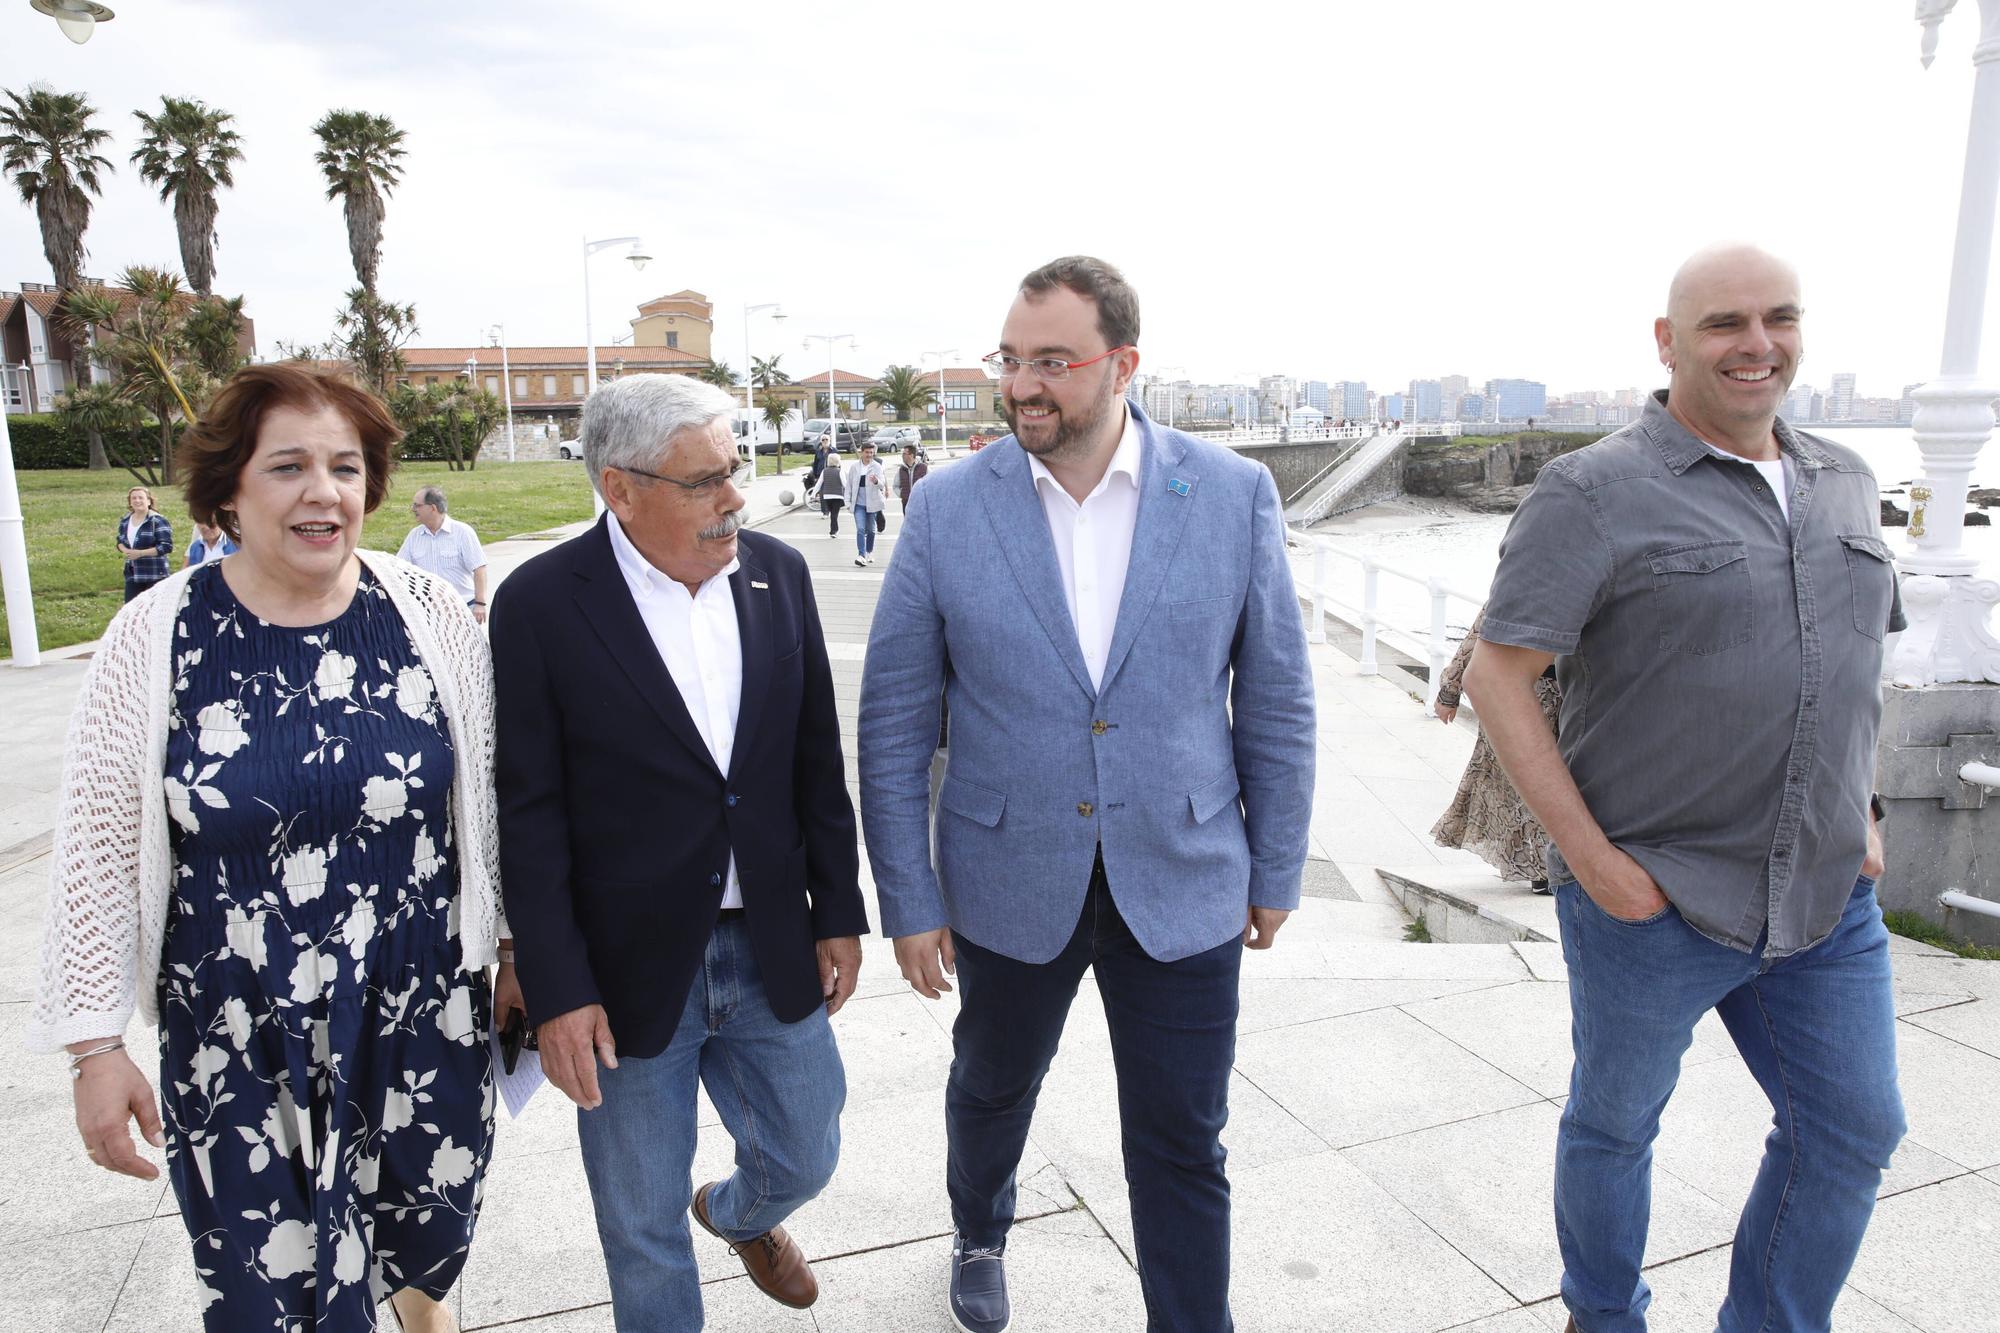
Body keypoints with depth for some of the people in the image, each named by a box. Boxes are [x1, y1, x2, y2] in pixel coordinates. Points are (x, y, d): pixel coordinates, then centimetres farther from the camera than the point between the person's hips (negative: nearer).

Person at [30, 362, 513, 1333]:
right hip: (238, 1044, -1)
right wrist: (96, 1046, -2)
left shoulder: (428, 614, -6)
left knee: (432, 1222, 22)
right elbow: (97, 855, -4)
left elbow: (490, 791, 2)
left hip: (426, 1013, 2)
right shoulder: (155, 640, -10)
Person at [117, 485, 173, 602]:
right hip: (132, 575, 7)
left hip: (155, 574, -6)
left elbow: (166, 547, -17)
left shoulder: (157, 521, -11)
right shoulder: (125, 521, 11)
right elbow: (120, 541, 24)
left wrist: (140, 553, -20)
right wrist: (124, 550, -1)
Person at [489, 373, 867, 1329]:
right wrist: (556, 992, -11)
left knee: (803, 1159, 22)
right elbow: (529, 816, -10)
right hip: (630, 972, -4)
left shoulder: (778, 573, -1)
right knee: (643, 1230, 14)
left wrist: (839, 911, 7)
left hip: (773, 954, 4)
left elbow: (817, 760, 5)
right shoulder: (540, 604, -12)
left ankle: (737, 1214, 57)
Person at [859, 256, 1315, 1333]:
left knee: (1181, 1150, 10)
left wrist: (1275, 870, 5)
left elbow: (1274, 700, 1)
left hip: (1183, 885, -1)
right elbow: (893, 721, -4)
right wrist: (908, 901, -3)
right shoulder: (948, 509, -8)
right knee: (991, 1090, 25)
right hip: (1011, 883, 1)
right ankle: (979, 1236, 56)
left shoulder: (1233, 494, -7)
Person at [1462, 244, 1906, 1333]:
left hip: (1828, 898, 6)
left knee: (1852, 1131, 15)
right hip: (1650, 899, -6)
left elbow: (1853, 662, 20)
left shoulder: (1844, 483, 8)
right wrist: (1590, 855, -18)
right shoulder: (1596, 493, -14)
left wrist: (1861, 815, 10)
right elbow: (1496, 675, -17)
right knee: (1615, 1124, 14)